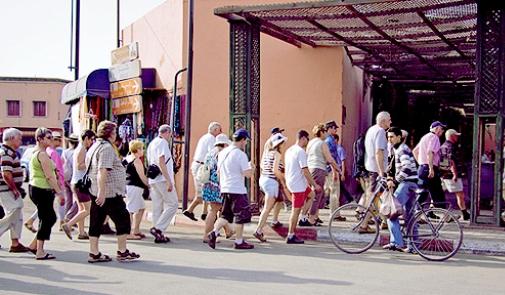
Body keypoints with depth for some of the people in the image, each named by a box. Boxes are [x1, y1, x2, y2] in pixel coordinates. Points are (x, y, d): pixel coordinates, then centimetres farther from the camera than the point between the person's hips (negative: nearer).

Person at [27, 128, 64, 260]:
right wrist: (59, 192, -19)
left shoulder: (35, 152, 16)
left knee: (50, 218, 15)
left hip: (35, 188, 10)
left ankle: (34, 245, 20)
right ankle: (40, 252, 0)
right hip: (42, 190, -10)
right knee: (46, 219, -4)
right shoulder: (42, 154, -16)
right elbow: (49, 176, -20)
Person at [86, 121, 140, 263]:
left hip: (95, 191, 10)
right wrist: (102, 192, -28)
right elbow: (102, 171, -24)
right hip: (109, 192, -9)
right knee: (123, 220, 2)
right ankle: (122, 252, 7)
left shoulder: (94, 147, 16)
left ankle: (94, 253, 11)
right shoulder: (107, 148, -14)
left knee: (96, 222, 9)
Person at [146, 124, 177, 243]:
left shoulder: (151, 144, 20)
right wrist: (169, 181, -20)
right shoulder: (162, 142, -8)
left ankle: (159, 235, 8)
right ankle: (158, 228, -12)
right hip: (162, 179, -9)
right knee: (173, 204, -4)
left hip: (153, 180, 9)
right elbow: (161, 161, -19)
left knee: (157, 208, 8)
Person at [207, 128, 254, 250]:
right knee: (241, 216, 5)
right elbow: (247, 173, -17)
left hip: (225, 189, 7)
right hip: (238, 190, -7)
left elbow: (218, 171, 16)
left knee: (226, 215, 15)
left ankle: (214, 232, -2)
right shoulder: (240, 154, -14)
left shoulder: (222, 152, 10)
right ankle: (239, 242, 10)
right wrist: (251, 168, 4)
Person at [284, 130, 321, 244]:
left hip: (290, 182, 10)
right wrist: (315, 185, -15)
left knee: (311, 194, 26)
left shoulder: (289, 150, 12)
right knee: (296, 210, -4)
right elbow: (305, 171, -20)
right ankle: (291, 236, 1)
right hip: (298, 185, -10)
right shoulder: (301, 151, -17)